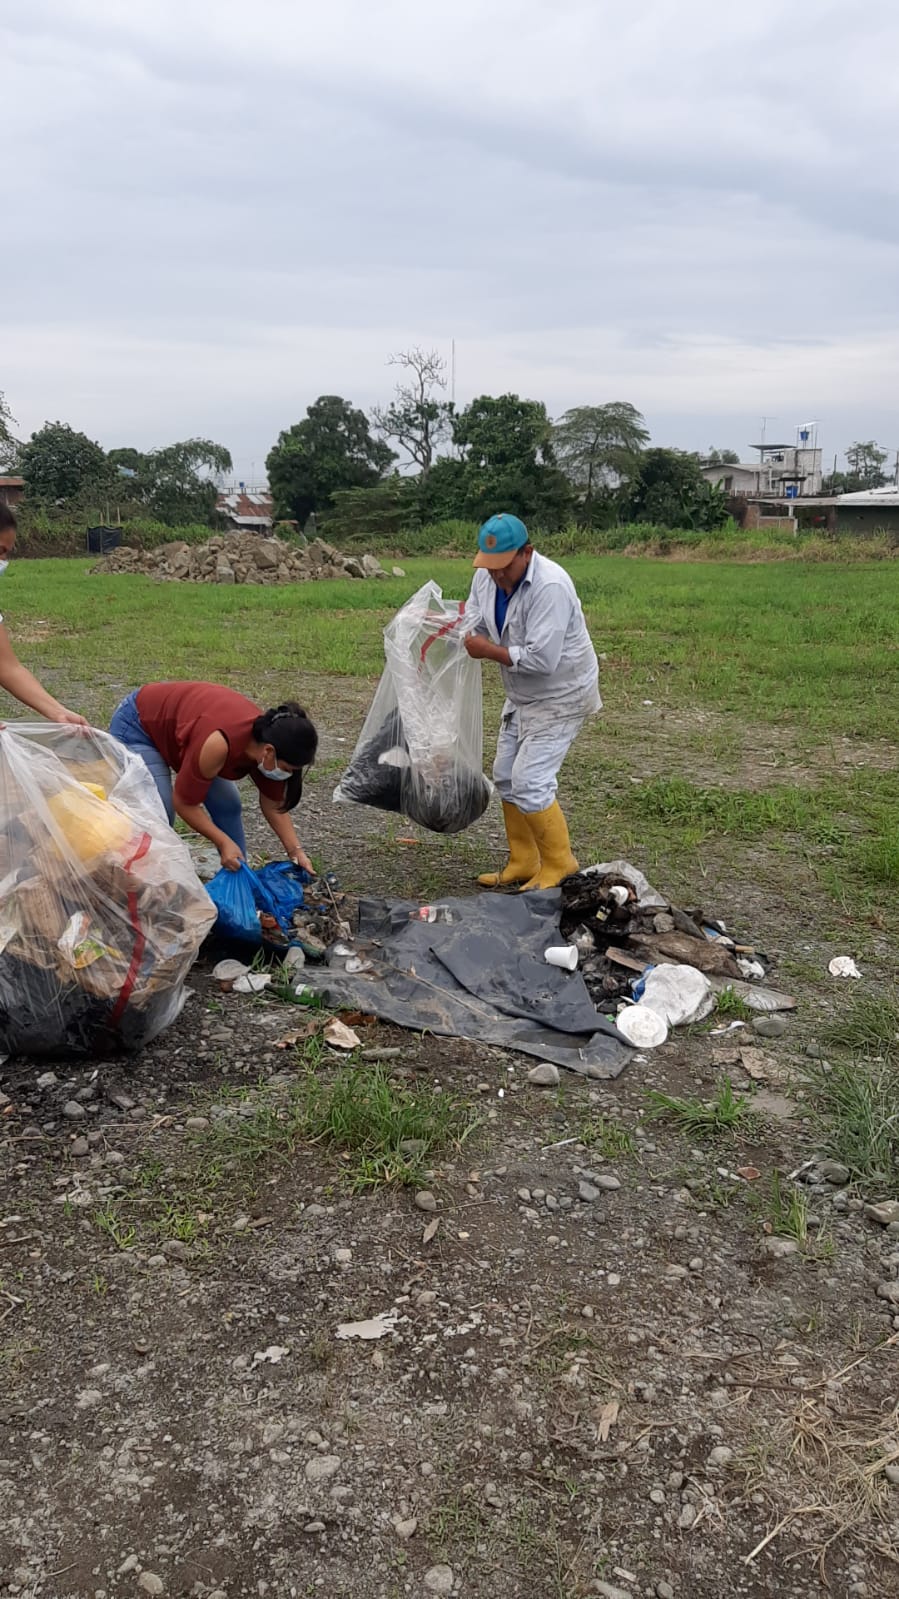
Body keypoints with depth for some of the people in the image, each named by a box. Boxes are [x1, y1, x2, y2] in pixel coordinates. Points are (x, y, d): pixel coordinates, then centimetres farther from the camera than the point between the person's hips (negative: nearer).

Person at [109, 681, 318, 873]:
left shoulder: (268, 738, -21)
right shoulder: (218, 744, -42)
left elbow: (274, 804, -7)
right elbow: (185, 803, -28)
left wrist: (296, 851, -13)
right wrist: (224, 843, -26)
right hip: (136, 724, -7)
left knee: (228, 805, 0)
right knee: (160, 812, -21)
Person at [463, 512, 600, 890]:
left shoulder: (550, 586, -29)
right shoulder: (486, 575, -5)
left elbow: (542, 659, -33)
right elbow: (473, 617, 4)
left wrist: (490, 651, -22)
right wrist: (471, 635, -19)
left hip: (560, 696, -9)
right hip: (522, 695, 9)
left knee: (529, 783, -13)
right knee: (506, 777, 11)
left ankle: (558, 865, 5)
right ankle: (522, 863, 24)